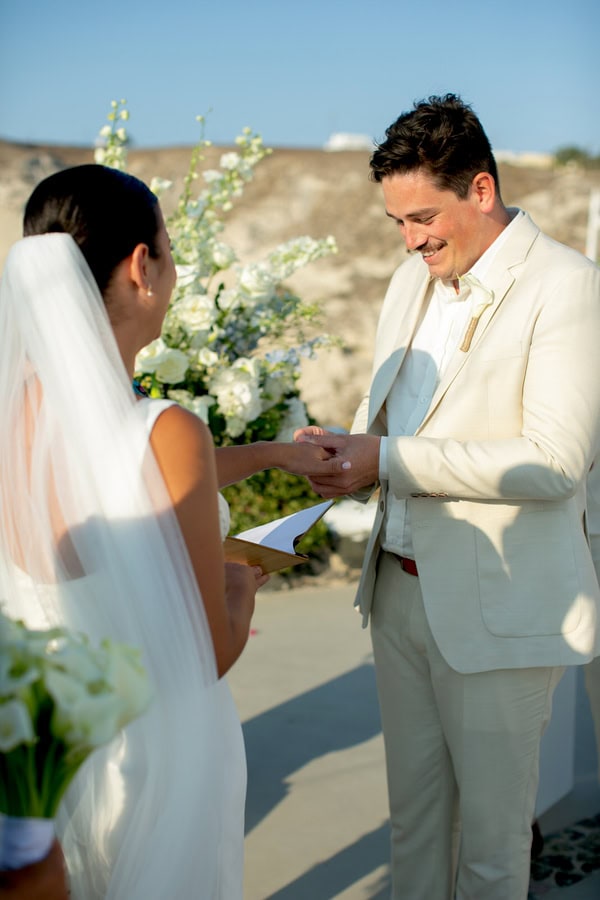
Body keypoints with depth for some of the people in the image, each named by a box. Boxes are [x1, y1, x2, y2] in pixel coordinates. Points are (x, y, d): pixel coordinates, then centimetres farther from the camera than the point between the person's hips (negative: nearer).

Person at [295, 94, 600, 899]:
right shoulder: (412, 281, 9)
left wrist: (391, 461, -21)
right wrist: (348, 452, -4)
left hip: (496, 607, -7)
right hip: (400, 586, 7)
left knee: (490, 826, 11)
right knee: (412, 805, 20)